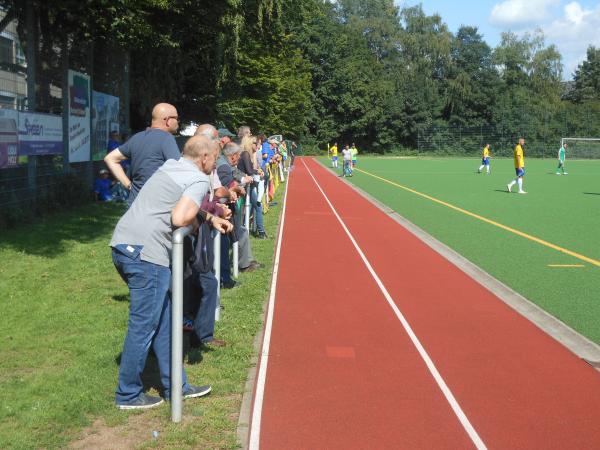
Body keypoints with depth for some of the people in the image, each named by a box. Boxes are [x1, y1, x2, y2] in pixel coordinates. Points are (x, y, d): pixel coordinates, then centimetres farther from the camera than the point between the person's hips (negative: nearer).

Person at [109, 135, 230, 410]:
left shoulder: (170, 166, 21)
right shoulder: (199, 180, -6)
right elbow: (180, 218, -20)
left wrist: (210, 218, 34)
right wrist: (194, 223, 2)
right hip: (146, 252, -9)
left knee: (163, 318, 16)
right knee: (143, 326, 2)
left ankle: (175, 386, 24)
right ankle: (128, 395, 14)